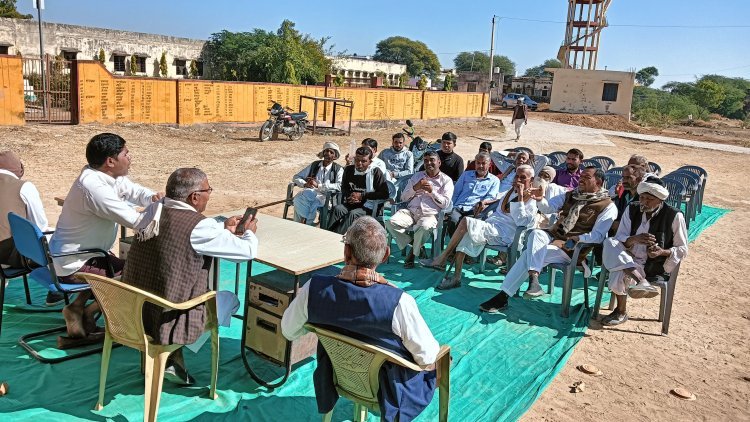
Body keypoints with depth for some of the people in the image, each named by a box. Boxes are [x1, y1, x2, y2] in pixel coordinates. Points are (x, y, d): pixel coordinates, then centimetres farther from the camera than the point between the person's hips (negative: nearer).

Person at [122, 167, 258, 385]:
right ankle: (172, 355, 14)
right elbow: (247, 251, -13)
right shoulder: (198, 225, -21)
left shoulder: (153, 211, -1)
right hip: (167, 323, -7)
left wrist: (223, 227, 20)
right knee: (230, 299, 16)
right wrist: (249, 232, 9)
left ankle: (171, 352, 21)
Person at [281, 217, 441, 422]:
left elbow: (289, 331, -8)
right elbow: (428, 358, -24)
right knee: (436, 364, 28)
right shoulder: (399, 303, -38)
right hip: (389, 392, -3)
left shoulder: (314, 288, -27)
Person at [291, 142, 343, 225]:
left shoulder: (338, 169, 8)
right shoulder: (314, 165, 18)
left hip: (325, 196, -3)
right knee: (298, 199, -32)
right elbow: (296, 177, 19)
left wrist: (318, 186, -15)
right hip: (309, 192, 3)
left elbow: (339, 186, -9)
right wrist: (305, 184, -4)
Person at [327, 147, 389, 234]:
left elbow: (384, 194, -9)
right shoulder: (349, 170, 9)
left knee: (353, 214, -34)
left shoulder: (375, 172, -6)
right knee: (337, 209, -27)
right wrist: (349, 196, -2)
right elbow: (344, 188, 23)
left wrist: (362, 196, -12)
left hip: (368, 207, -4)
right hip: (351, 204, 5)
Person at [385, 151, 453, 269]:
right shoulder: (417, 176, 22)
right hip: (411, 211, 3)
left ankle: (413, 253, -11)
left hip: (430, 214, -3)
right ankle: (413, 245, -8)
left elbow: (445, 204, 0)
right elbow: (403, 198, 16)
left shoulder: (446, 180, 11)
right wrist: (415, 188, 0)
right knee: (391, 223, -26)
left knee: (424, 227, -39)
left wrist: (432, 191, -9)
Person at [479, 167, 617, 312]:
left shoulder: (608, 206, -1)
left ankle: (503, 296, -26)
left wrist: (577, 238, -25)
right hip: (553, 236, 6)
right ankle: (533, 279, -38)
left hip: (571, 248, -6)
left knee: (529, 254, -26)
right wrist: (539, 199, -6)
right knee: (536, 233, -30)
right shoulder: (571, 195, 19)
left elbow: (597, 236, -10)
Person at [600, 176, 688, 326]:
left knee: (619, 273, -34)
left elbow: (682, 250, 1)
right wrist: (634, 239, -24)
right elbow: (619, 238, 0)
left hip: (654, 266, -4)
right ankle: (641, 281, -38)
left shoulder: (674, 216, -7)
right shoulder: (632, 209, 3)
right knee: (610, 243, -30)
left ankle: (621, 312, -14)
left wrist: (662, 252, -20)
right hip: (629, 258, 4)